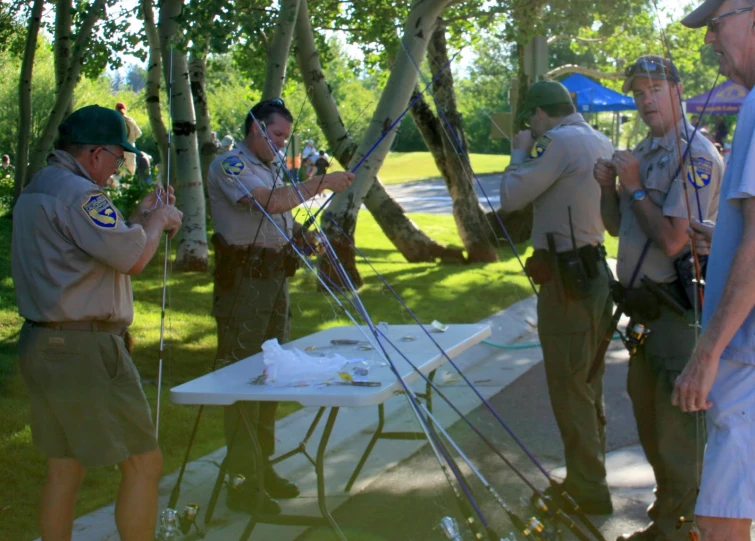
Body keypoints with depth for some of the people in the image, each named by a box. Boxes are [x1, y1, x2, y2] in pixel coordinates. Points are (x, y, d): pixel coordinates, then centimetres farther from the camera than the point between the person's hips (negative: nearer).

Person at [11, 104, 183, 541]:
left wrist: (141, 218, 16)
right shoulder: (78, 193, -16)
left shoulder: (37, 189, 17)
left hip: (42, 344, 10)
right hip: (84, 351, -10)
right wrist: (157, 220, -3)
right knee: (144, 462, -3)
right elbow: (133, 258, -20)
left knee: (65, 468, 15)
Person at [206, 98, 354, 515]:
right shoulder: (229, 165, -11)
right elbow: (269, 202, -26)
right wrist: (320, 184, -22)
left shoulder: (273, 167, 18)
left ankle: (262, 467, 24)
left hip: (275, 275, 9)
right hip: (243, 276, -9)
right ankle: (244, 481, -4)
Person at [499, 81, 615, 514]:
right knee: (588, 384, 18)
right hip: (595, 273, 10)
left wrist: (521, 154, 1)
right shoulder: (600, 142, 13)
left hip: (567, 279, -10)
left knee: (569, 388, -2)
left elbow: (512, 197, -14)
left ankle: (588, 490, 3)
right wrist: (535, 156, 15)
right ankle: (588, 477, 29)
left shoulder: (562, 141, -15)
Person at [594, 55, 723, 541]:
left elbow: (673, 240, -24)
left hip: (677, 311, -10)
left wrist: (635, 188, -14)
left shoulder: (694, 155, -16)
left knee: (678, 437, -4)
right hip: (644, 306, 10)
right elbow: (616, 226, 20)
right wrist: (609, 186, 2)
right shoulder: (645, 152, 13)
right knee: (648, 422, 20)